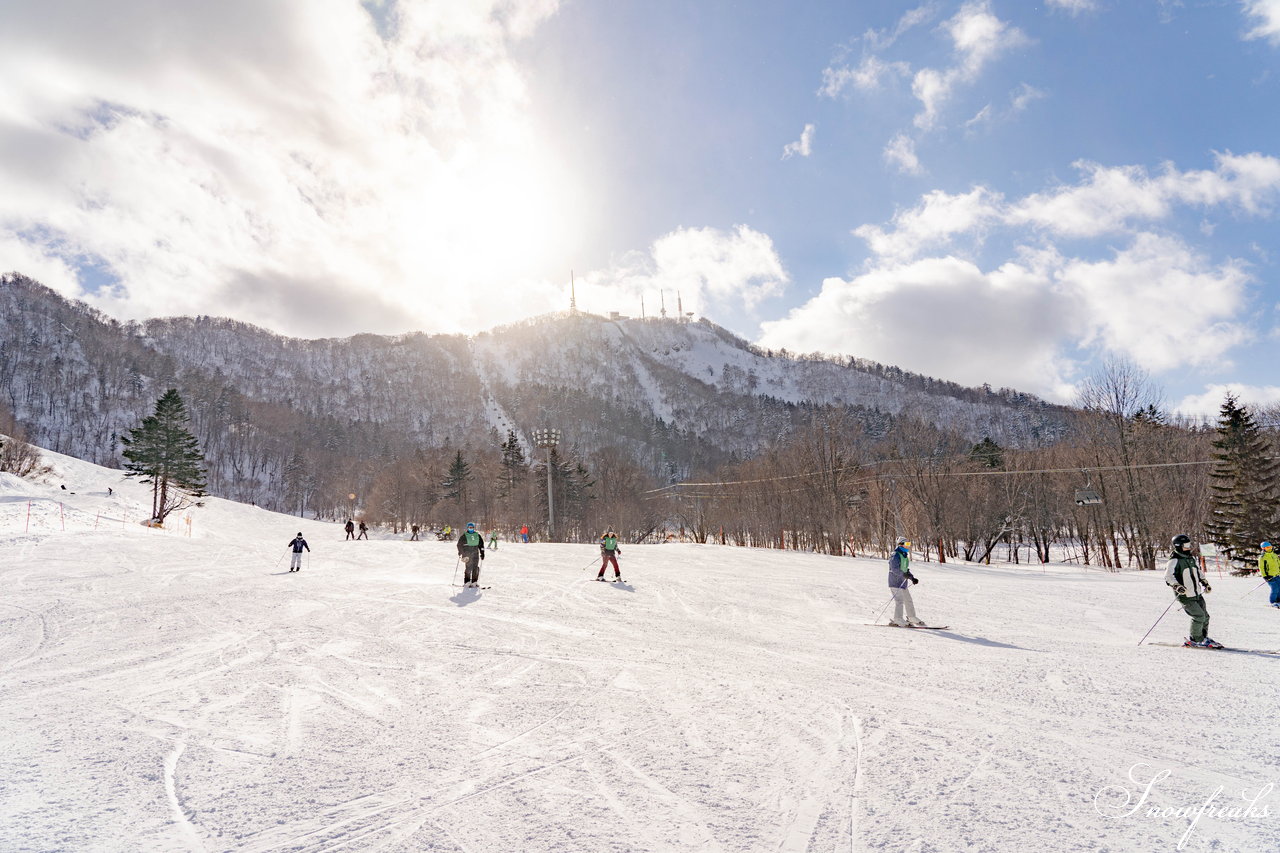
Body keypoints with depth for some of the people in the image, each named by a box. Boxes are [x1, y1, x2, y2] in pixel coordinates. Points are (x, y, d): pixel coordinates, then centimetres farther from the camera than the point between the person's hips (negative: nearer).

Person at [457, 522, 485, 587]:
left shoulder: (477, 536, 11)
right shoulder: (464, 536, 2)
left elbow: (481, 545, 16)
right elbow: (459, 544, 8)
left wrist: (482, 553, 11)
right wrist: (460, 552, 1)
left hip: (475, 553, 3)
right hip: (467, 554, -3)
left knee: (475, 568, -1)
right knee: (468, 568, -10)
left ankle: (474, 582, 5)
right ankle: (467, 582, -4)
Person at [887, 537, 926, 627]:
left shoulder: (904, 556, 19)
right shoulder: (895, 555, -13)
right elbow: (894, 569, -23)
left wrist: (912, 578, 16)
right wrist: (904, 574, -33)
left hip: (903, 582, 10)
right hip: (896, 582, -10)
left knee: (908, 600, 15)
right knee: (899, 600, -15)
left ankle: (911, 618, 27)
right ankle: (897, 620, -14)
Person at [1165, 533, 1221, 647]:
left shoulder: (1192, 558, 12)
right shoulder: (1174, 561, -15)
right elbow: (1168, 576, -24)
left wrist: (1205, 583, 26)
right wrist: (1177, 586, -38)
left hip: (1197, 594, 8)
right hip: (1185, 596, -8)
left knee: (1205, 616, 10)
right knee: (1199, 616, -13)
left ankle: (1203, 638, 28)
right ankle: (1195, 639, 5)